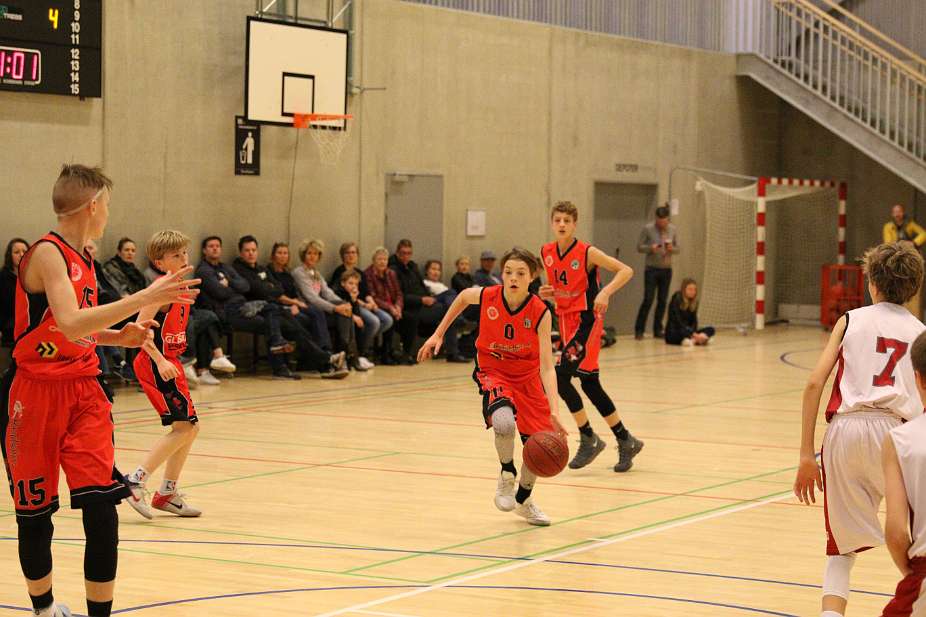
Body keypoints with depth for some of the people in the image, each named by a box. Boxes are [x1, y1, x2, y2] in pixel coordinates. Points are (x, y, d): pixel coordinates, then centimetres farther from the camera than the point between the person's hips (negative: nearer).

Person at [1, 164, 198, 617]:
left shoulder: (82, 259, 10)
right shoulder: (48, 253, -15)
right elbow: (70, 324, -30)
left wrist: (118, 336, 7)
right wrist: (145, 298, -33)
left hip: (83, 392, 6)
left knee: (101, 507, -8)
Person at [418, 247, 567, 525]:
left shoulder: (540, 313, -22)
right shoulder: (486, 296, -19)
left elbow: (547, 367, -24)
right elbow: (463, 296, 8)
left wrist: (554, 412, -33)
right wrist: (439, 334, 10)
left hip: (527, 378, 1)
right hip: (493, 373, -1)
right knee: (504, 421, -34)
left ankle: (523, 500, 34)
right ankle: (507, 474, -4)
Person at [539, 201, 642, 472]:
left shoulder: (587, 252, -13)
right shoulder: (547, 253, 5)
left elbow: (626, 270, -15)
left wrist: (605, 292, -29)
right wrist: (546, 293, -3)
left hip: (587, 320, -7)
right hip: (565, 320, 7)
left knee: (560, 376, -17)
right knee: (590, 384, 10)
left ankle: (589, 439, -2)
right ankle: (626, 442, 23)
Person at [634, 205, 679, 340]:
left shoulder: (672, 229, 6)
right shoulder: (648, 229, -5)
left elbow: (678, 249, 11)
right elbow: (639, 247, -2)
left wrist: (672, 249, -12)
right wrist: (651, 248, -21)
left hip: (666, 269, 4)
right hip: (652, 269, -4)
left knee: (662, 301, 5)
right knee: (648, 300, -8)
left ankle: (657, 330, 14)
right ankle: (639, 330, -1)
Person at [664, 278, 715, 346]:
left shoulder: (694, 302, 9)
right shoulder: (676, 300, -11)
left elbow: (694, 321, 4)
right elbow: (678, 321, -20)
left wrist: (694, 334, -18)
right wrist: (693, 334, -29)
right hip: (674, 333, -7)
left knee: (710, 330, -13)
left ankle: (693, 340, -39)